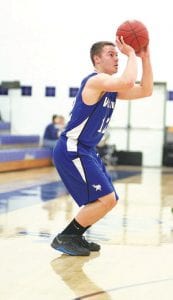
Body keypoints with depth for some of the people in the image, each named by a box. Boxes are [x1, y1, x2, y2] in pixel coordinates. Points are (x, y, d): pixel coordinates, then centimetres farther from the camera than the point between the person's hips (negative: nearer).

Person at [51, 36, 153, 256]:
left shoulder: (111, 87, 15)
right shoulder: (96, 80, -15)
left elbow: (145, 91, 14)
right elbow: (127, 82, -34)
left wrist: (145, 58, 6)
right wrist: (131, 54, -19)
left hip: (86, 151, 10)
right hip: (71, 150, -10)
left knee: (108, 200, 12)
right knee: (106, 199, -14)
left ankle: (75, 236, 22)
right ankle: (64, 238, -4)